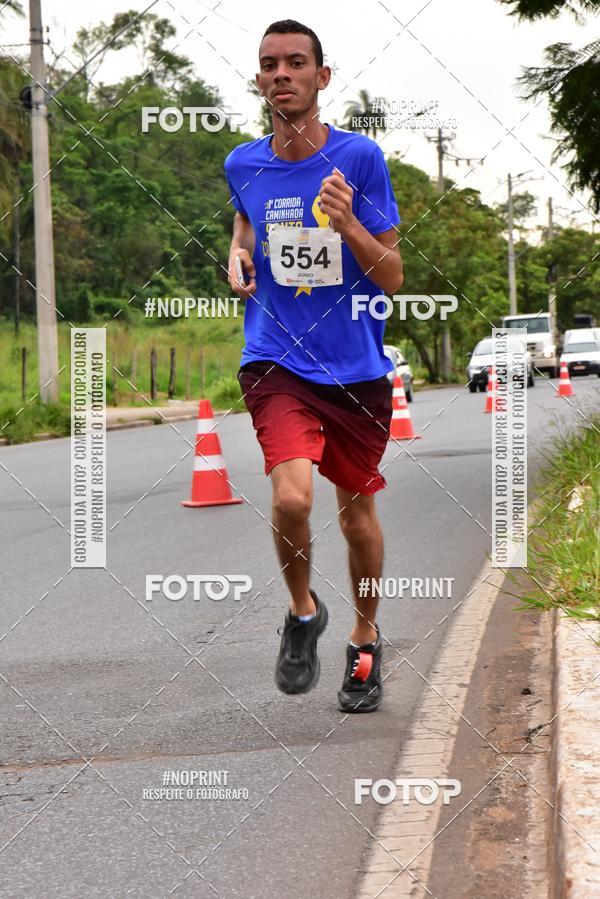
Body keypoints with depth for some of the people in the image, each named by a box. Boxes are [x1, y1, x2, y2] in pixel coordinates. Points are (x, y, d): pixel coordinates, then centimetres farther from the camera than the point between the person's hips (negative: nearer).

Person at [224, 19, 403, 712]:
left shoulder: (359, 157, -7)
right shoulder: (243, 164, 1)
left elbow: (391, 279, -7)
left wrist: (347, 223, -24)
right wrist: (238, 251, 5)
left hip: (357, 368, 0)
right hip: (276, 361, 0)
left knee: (357, 510, 12)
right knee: (292, 495, -23)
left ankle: (365, 641, 35)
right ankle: (303, 612, 6)